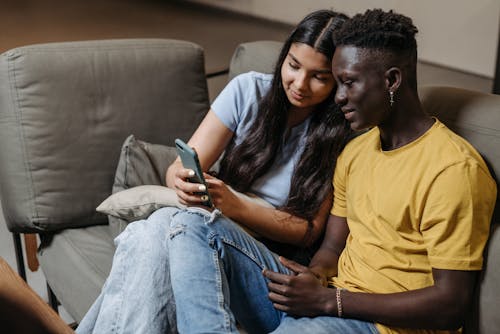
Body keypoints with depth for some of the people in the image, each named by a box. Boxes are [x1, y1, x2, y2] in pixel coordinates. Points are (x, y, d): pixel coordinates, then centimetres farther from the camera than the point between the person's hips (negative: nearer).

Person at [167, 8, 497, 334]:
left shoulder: (455, 169, -13)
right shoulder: (355, 152, 14)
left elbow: (451, 306, -16)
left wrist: (329, 300, -18)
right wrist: (314, 276, -9)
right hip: (321, 301, 9)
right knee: (196, 226, -10)